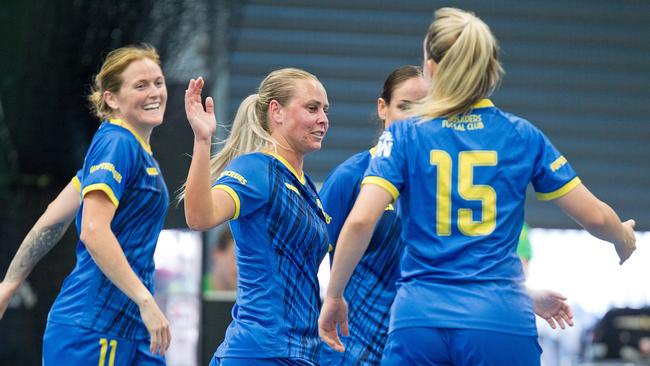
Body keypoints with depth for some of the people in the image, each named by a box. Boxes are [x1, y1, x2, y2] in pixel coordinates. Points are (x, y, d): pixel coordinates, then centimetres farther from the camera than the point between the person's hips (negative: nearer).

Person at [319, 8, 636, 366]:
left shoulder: (403, 135, 2)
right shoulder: (523, 137, 6)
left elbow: (360, 221, -9)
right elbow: (593, 215, 10)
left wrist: (333, 296, 3)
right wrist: (623, 237, 32)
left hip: (418, 319, 0)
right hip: (502, 323, 0)